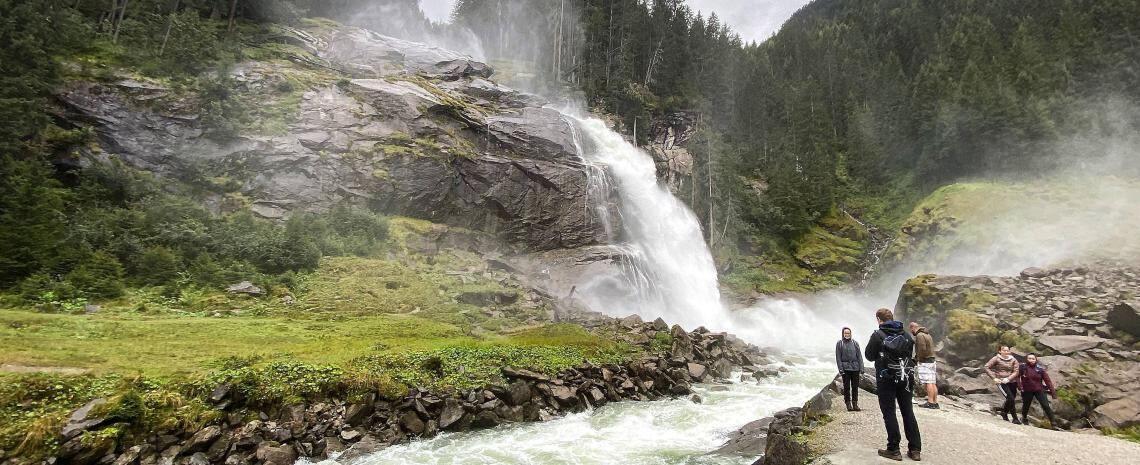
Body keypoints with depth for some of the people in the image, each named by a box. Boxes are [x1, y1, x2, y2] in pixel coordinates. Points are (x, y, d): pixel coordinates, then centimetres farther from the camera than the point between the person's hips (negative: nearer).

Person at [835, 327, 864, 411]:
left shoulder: (855, 343, 8)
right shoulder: (839, 343, 2)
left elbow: (859, 356, 6)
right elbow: (838, 358, 0)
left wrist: (861, 369, -1)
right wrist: (840, 369, -9)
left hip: (855, 368, 2)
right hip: (845, 368, -2)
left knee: (855, 387, 6)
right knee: (847, 387, 1)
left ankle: (855, 404, 14)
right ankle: (848, 404, 6)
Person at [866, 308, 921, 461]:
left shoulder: (878, 335, -9)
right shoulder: (906, 334, 5)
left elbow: (869, 356, -2)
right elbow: (912, 354, 10)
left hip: (886, 378, -4)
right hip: (905, 377, 5)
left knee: (889, 412, 2)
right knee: (908, 411, 12)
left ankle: (893, 450, 3)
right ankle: (915, 449, 14)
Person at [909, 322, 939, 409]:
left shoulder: (919, 335, -12)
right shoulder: (927, 334, 19)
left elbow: (922, 349, -21)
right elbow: (930, 348, 18)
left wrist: (919, 357, -6)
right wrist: (917, 356, 14)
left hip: (925, 361, -10)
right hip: (932, 360, 10)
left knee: (928, 382, -11)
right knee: (933, 383, 9)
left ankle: (930, 402, -12)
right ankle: (935, 402, 10)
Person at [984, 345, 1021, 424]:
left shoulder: (1013, 360, 2)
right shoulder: (996, 359, -5)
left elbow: (1016, 372, -3)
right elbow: (987, 367, -7)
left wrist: (1008, 379, -17)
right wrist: (994, 378, -13)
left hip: (1012, 382, 4)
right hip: (1001, 382, -4)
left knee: (1011, 399, 13)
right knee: (1010, 398, -14)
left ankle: (1004, 413, 39)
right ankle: (1015, 418, -3)